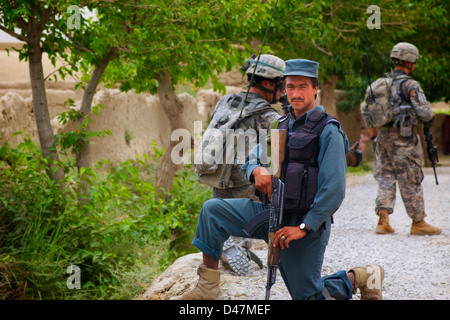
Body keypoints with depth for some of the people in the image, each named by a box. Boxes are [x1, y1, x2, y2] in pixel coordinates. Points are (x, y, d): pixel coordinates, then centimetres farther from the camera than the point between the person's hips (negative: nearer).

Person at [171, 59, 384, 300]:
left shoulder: (328, 131, -13)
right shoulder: (281, 126, 9)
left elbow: (333, 190, -19)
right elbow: (250, 162, 8)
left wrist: (304, 227, -20)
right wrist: (257, 170, -18)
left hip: (307, 220, -6)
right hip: (270, 210, 6)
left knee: (308, 296, -1)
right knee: (212, 210, -9)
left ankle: (361, 277, 24)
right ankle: (208, 288, -6)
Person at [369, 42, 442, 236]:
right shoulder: (410, 85, -13)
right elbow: (424, 113, -17)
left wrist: (374, 136, 21)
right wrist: (431, 116, 6)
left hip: (383, 138, 6)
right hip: (403, 140, -6)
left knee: (385, 178, 10)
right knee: (410, 182, 3)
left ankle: (383, 221, 1)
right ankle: (418, 223, 12)